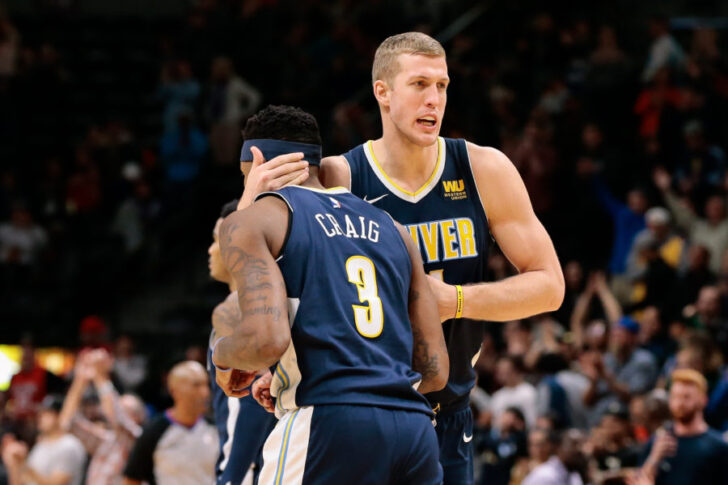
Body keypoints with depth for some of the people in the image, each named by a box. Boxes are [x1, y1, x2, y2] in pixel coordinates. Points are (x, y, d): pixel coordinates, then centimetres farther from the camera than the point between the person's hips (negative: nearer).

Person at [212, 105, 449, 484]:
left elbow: (267, 339, -11)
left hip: (329, 426, -5)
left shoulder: (252, 221, 8)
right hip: (415, 430, 5)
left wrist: (223, 354, 13)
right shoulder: (391, 231, 26)